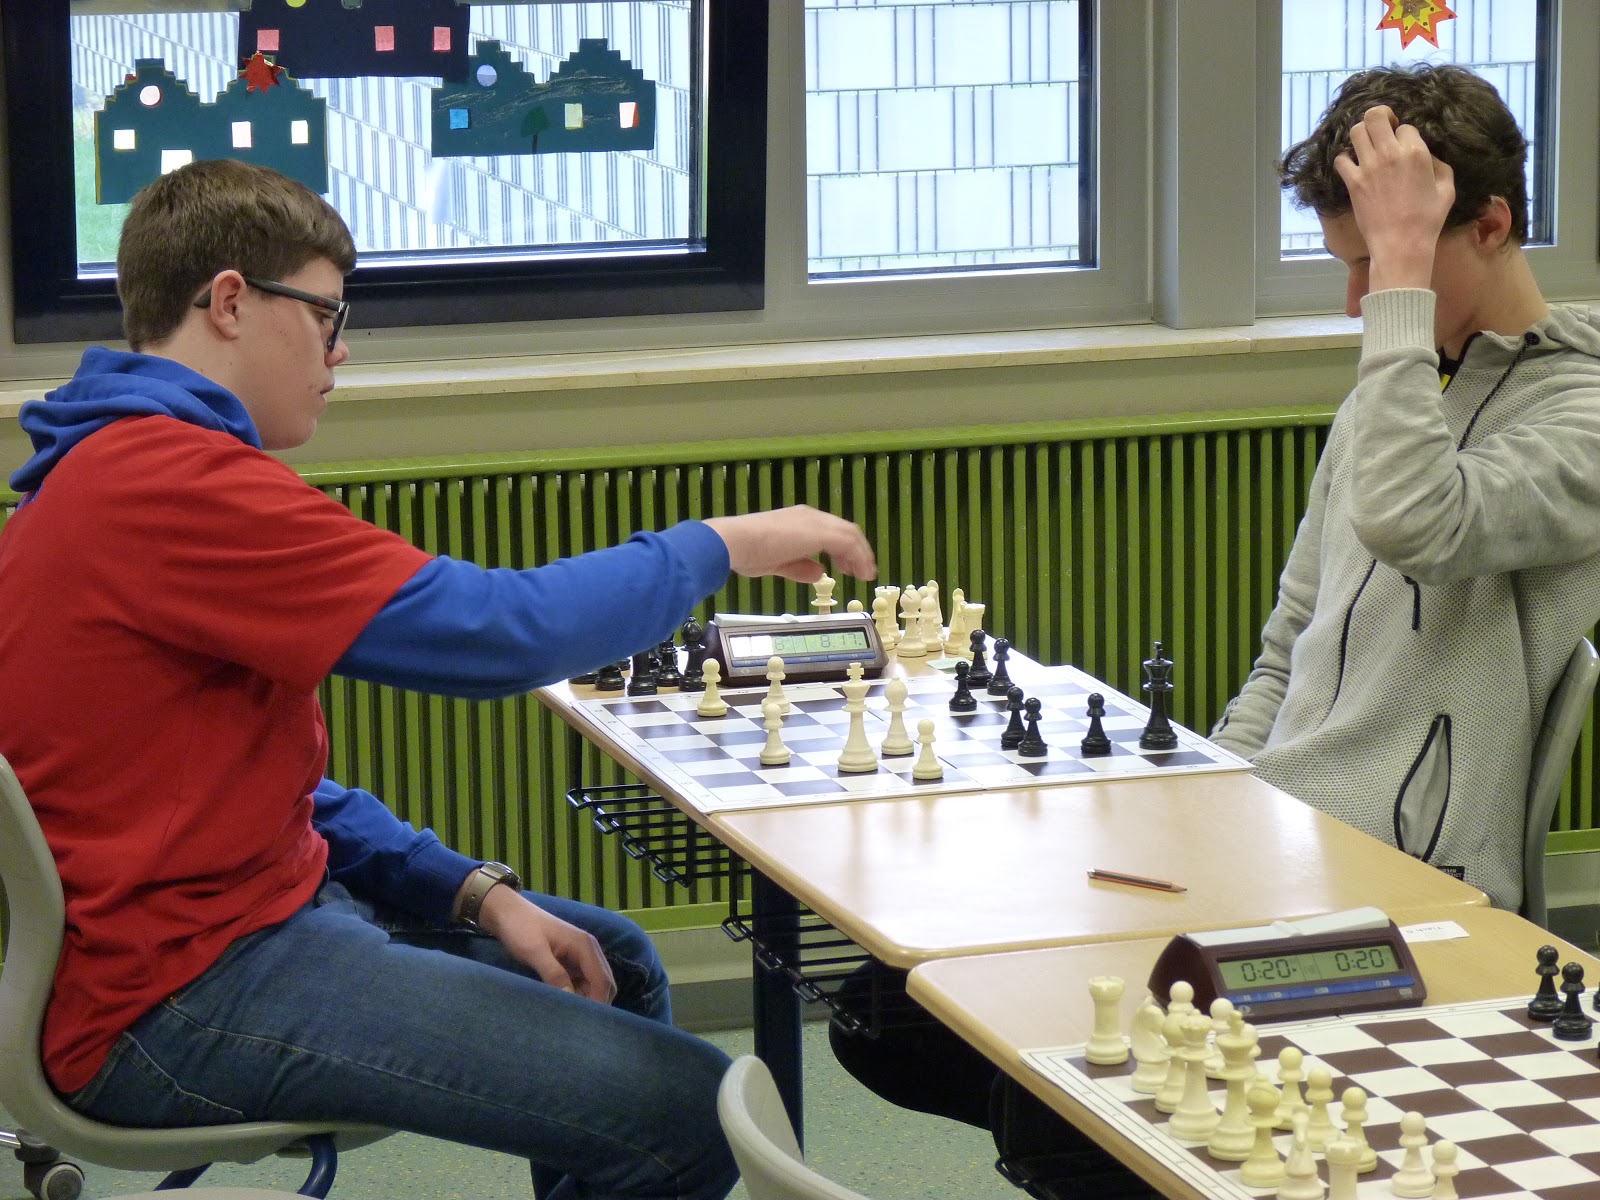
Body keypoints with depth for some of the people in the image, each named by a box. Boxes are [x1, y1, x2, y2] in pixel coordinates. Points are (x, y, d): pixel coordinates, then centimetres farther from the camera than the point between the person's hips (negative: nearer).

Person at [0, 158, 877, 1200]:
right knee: (687, 1110, -17)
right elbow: (489, 631, -21)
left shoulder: (113, 470, 16)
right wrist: (720, 546, -7)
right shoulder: (168, 479, -20)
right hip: (172, 997, -12)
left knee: (613, 964, 25)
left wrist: (478, 892, 6)